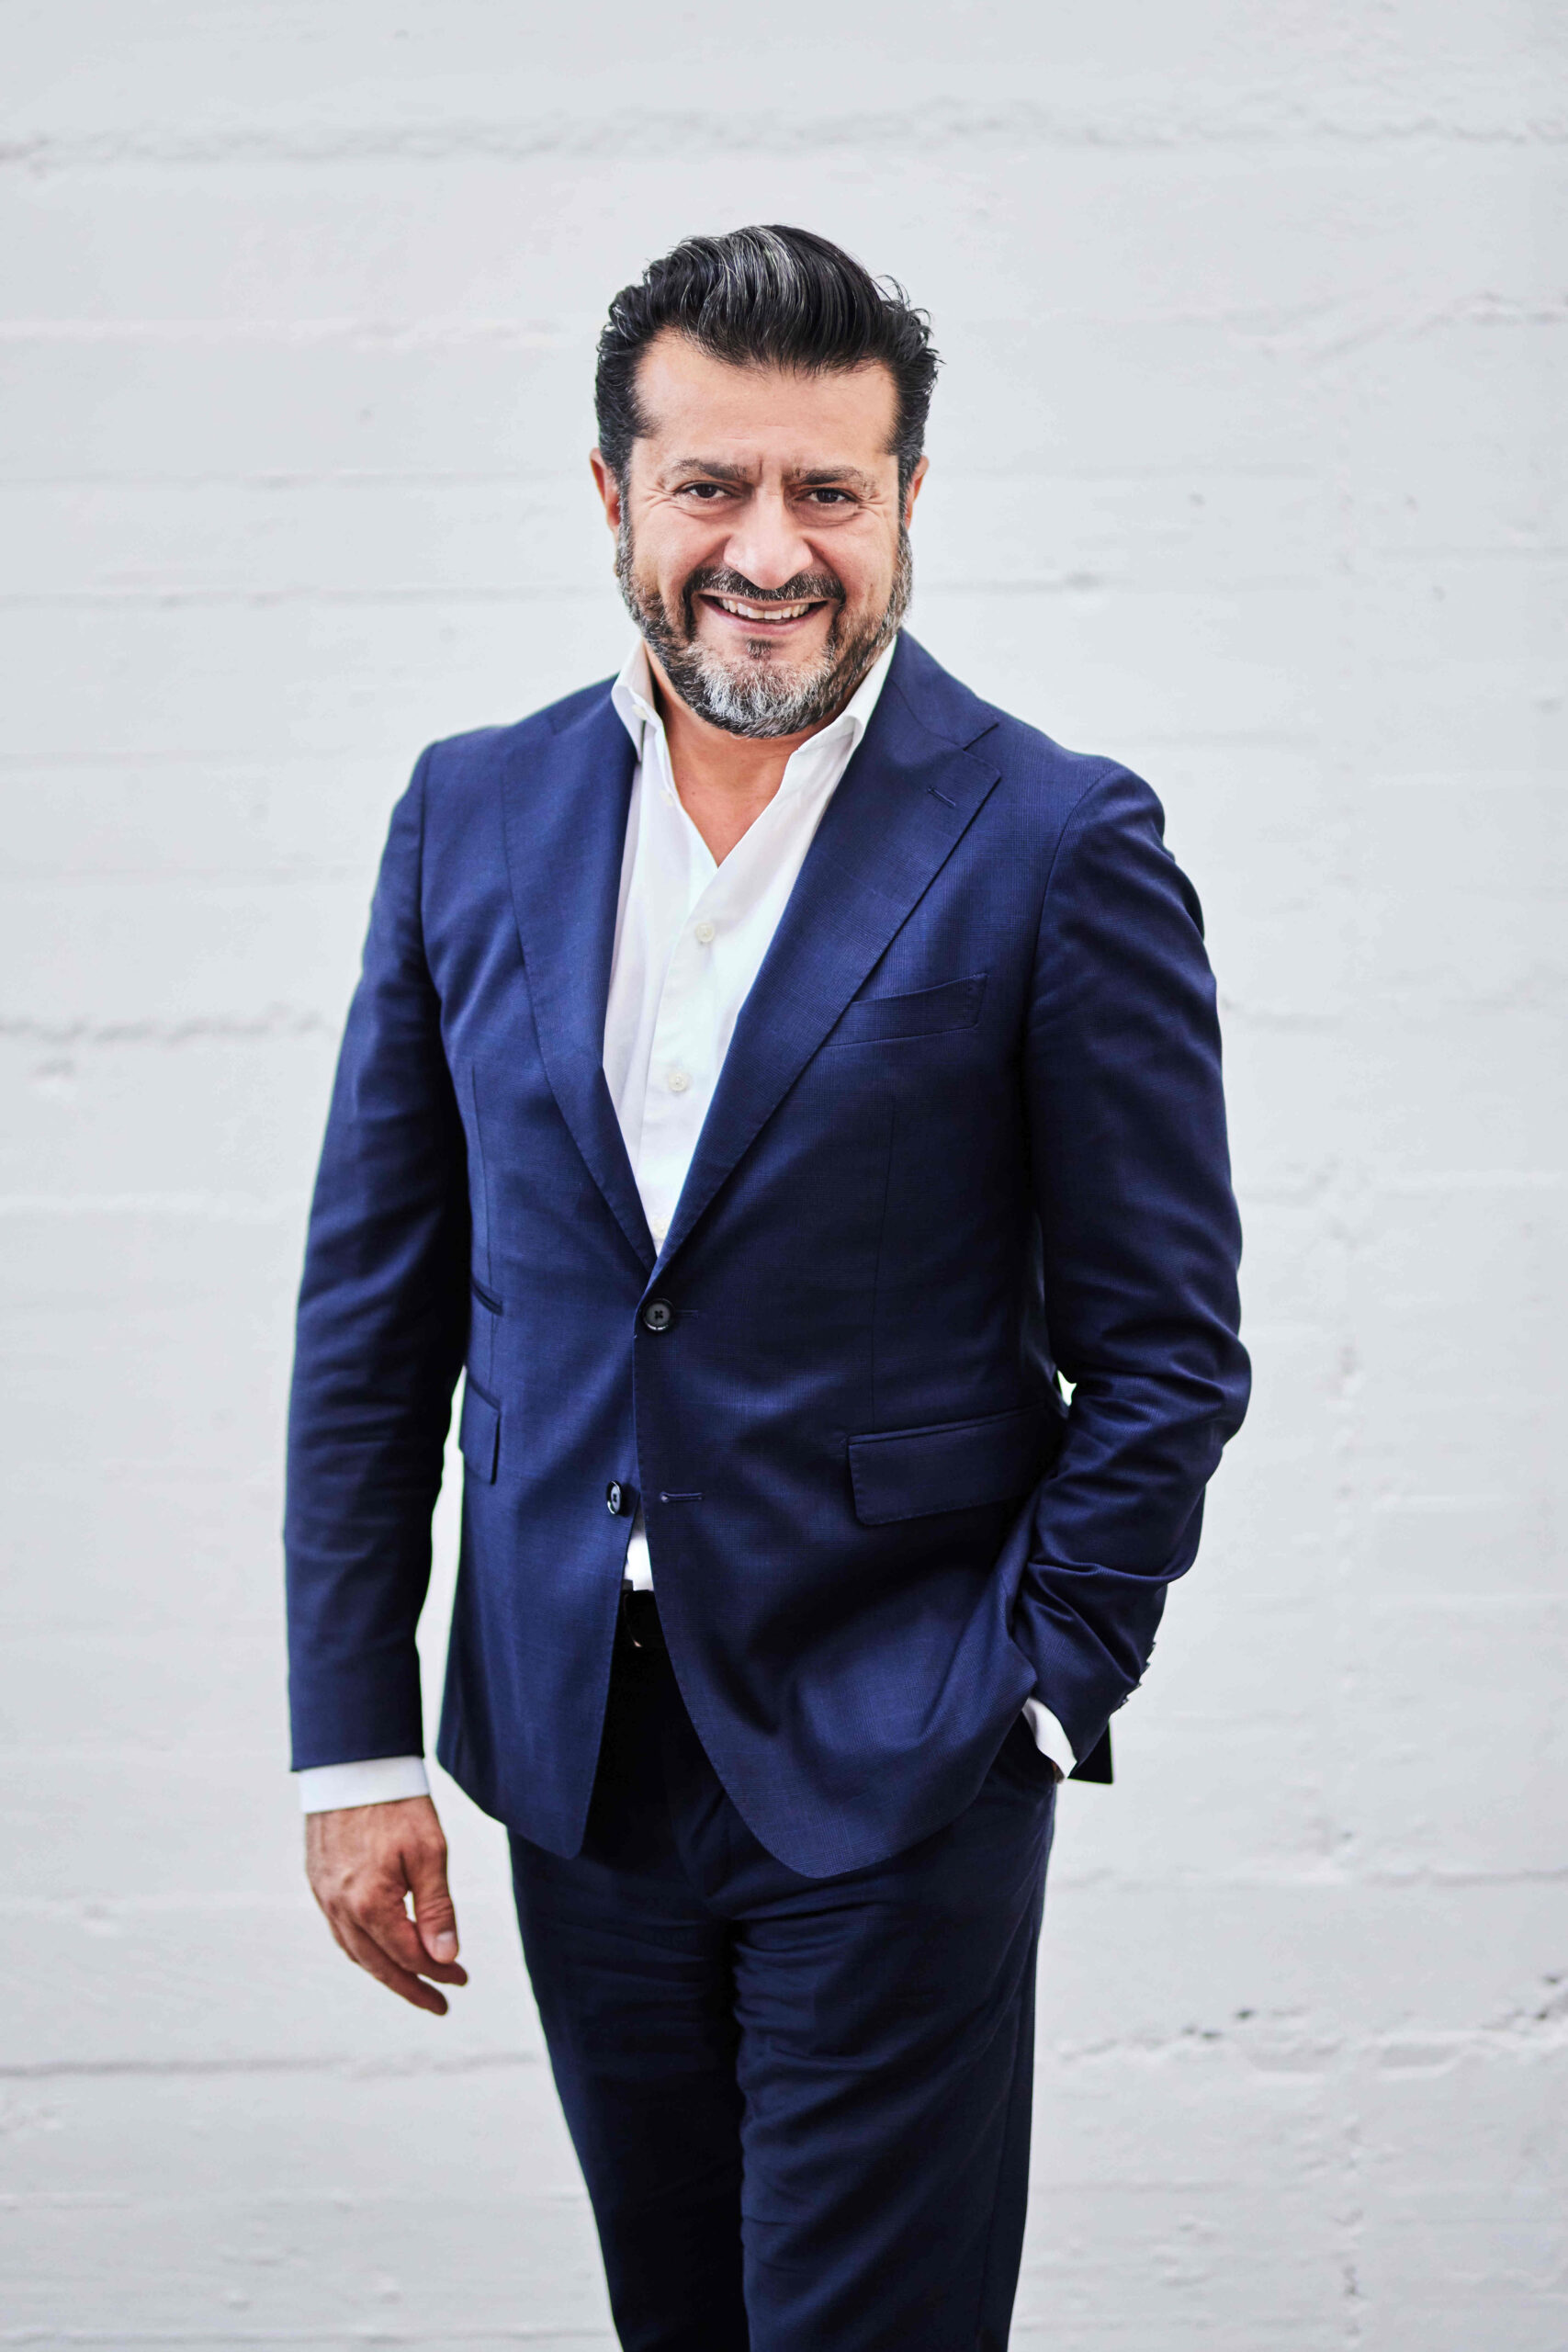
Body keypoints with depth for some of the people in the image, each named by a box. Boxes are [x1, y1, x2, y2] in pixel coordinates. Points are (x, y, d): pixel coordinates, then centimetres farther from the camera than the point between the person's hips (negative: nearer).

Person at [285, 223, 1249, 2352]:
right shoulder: (475, 815, 4)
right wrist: (354, 1739, 3)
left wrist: (1031, 1703, -9)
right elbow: (376, 1311, 6)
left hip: (895, 1773, -4)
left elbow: (1165, 1347, -4)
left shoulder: (1057, 843, -7)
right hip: (570, 1753, 4)